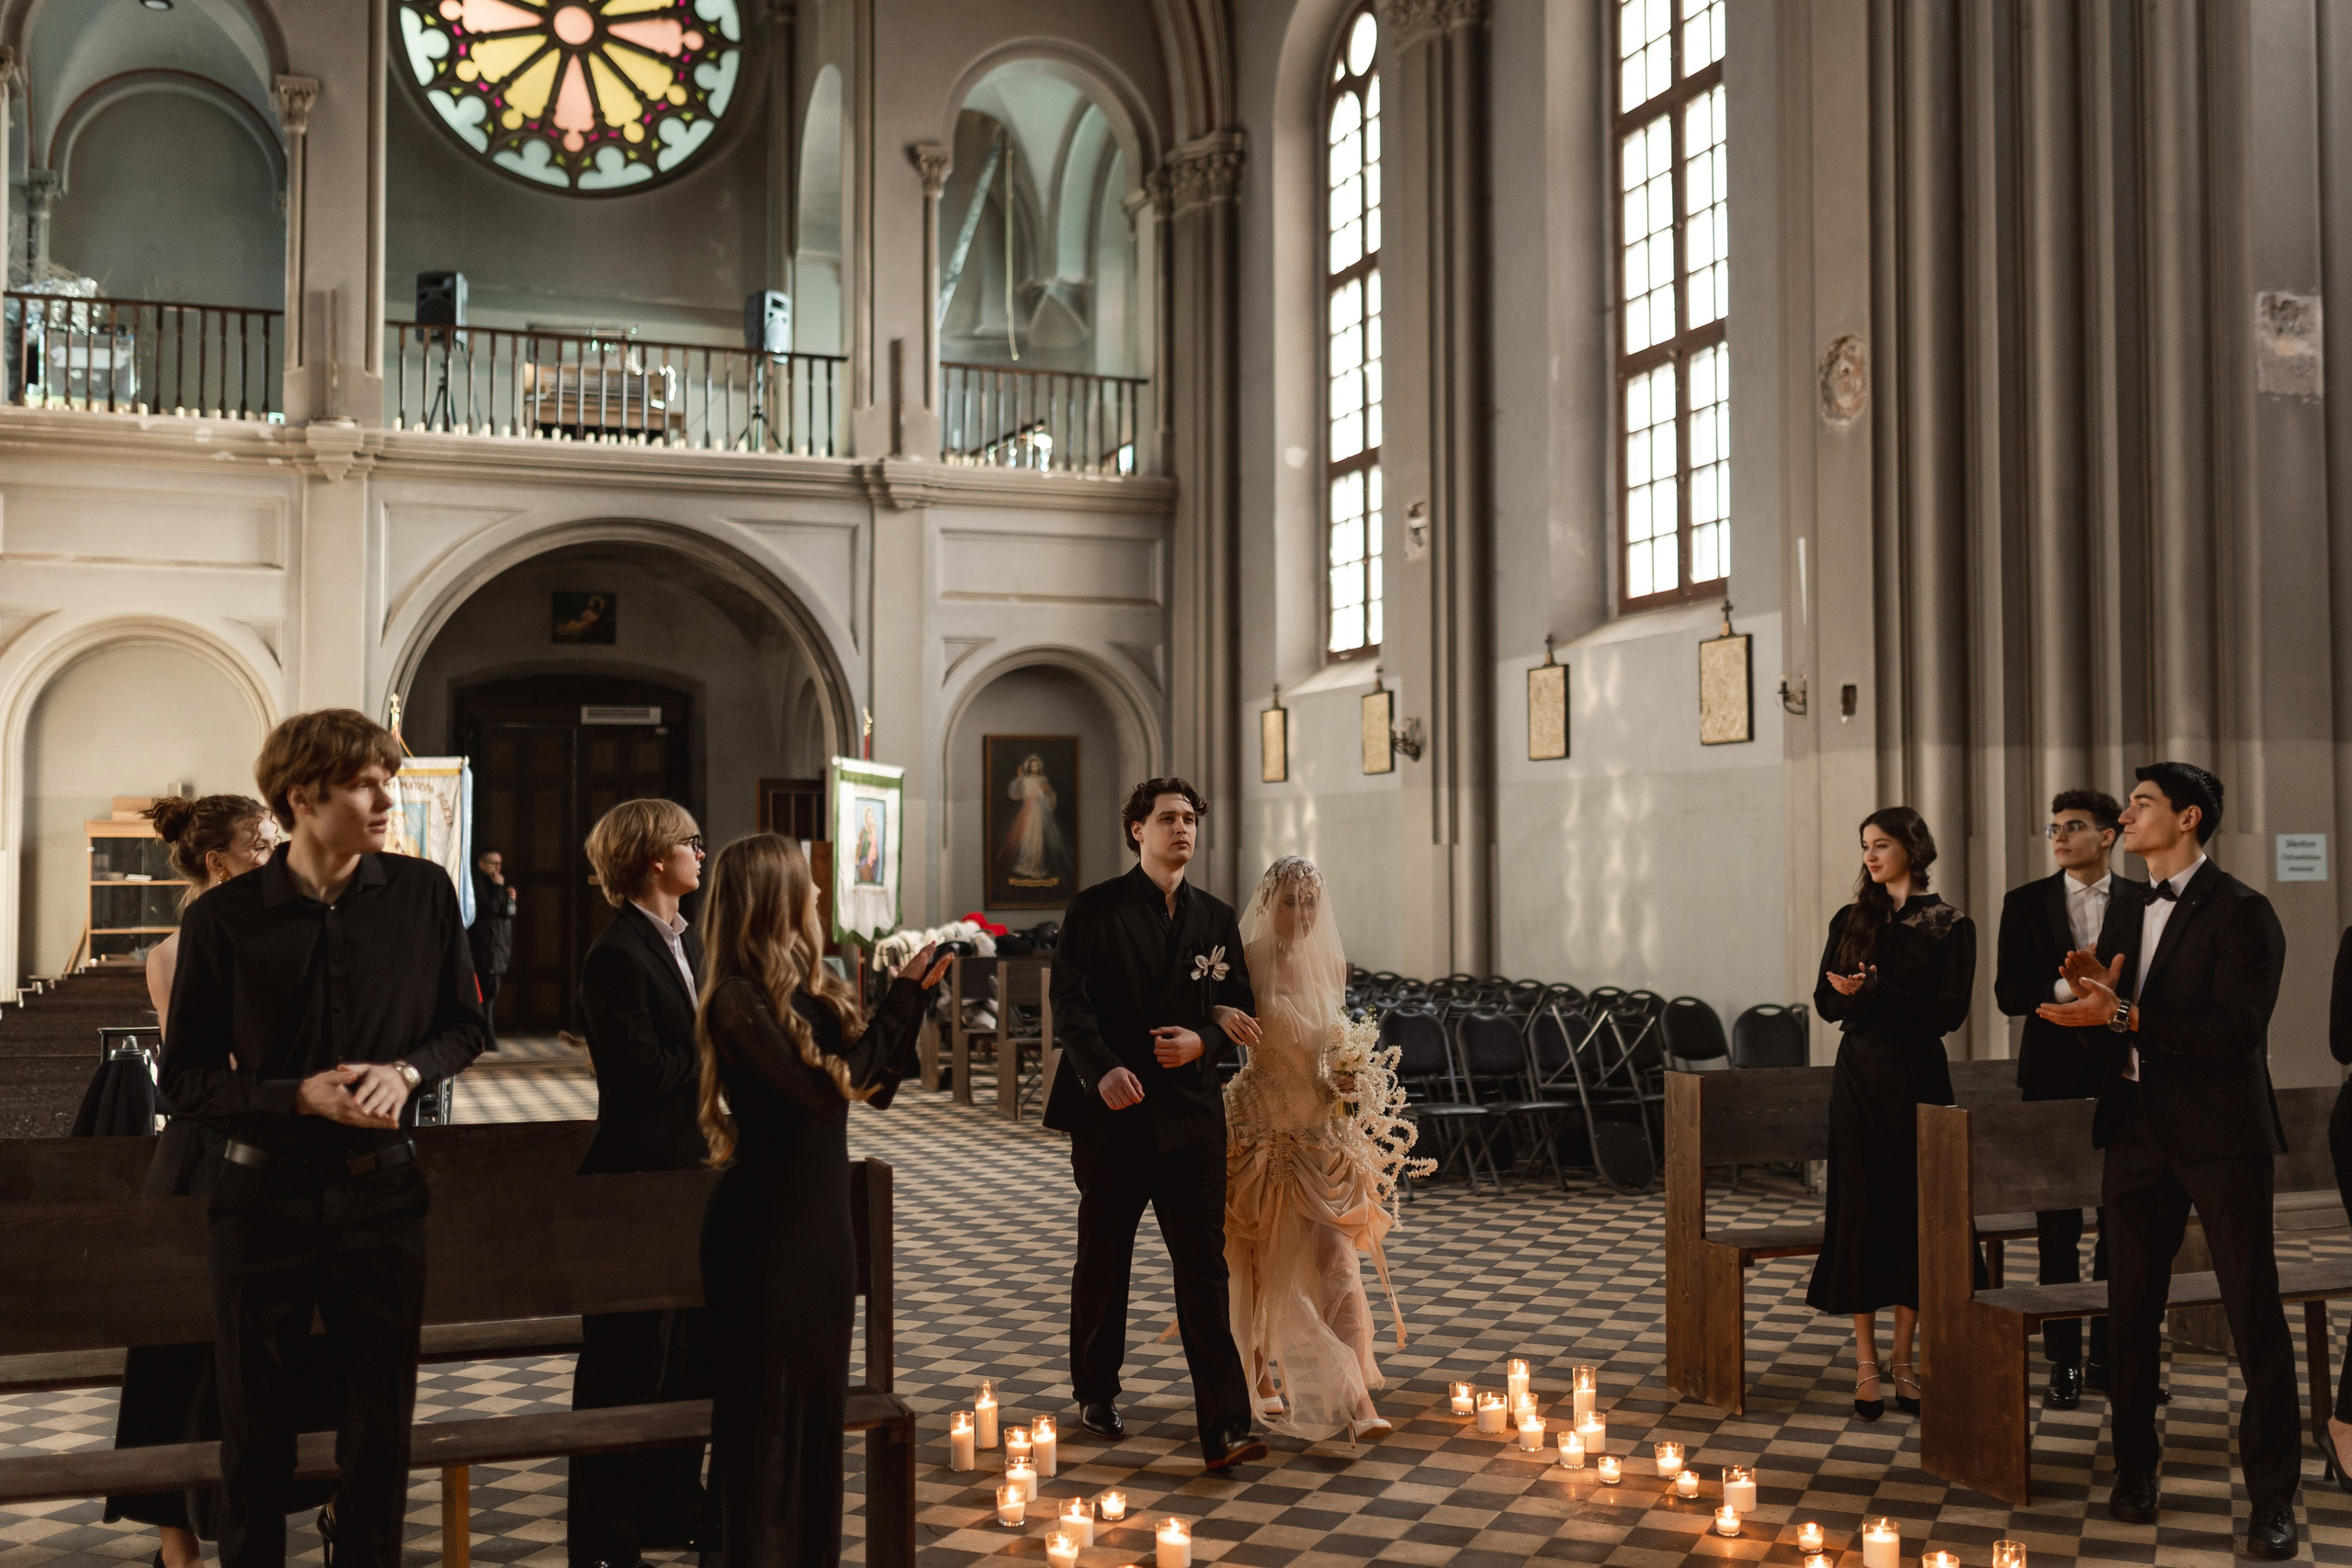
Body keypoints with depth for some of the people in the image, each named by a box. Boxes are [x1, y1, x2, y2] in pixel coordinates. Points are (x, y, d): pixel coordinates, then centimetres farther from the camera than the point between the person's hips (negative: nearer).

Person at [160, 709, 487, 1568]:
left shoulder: (424, 894, -2)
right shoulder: (224, 917, -7)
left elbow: (464, 1024, 8)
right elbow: (184, 1076, -3)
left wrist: (406, 1070, -12)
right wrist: (301, 1095, -17)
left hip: (382, 1189, 1)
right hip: (264, 1195, -1)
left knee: (382, 1418, 13)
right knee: (257, 1425, 12)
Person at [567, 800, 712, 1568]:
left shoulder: (688, 941, 12)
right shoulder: (616, 955, -17)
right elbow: (644, 1072, -22)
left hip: (692, 1169, 9)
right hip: (639, 1177, -9)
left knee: (693, 1350, 17)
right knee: (629, 1360, 1)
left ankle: (674, 1506, 32)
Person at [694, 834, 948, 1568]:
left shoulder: (809, 988, 5)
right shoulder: (739, 999, -17)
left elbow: (875, 1084, 8)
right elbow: (823, 1086, -23)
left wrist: (913, 994, 1)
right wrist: (903, 997, -16)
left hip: (822, 1223, 8)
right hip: (765, 1231, -8)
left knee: (819, 1410, 16)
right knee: (768, 1416, 3)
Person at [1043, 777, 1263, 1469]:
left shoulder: (1216, 917, 11)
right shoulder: (1095, 909, 0)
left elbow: (1239, 1007, 12)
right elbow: (1071, 1002, -10)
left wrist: (1204, 1042, -10)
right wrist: (1103, 1069, -26)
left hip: (1189, 1115, 2)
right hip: (1111, 1113, -1)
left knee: (1205, 1268, -5)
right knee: (1103, 1263, 13)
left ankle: (1223, 1427, -7)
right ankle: (1096, 1393, 33)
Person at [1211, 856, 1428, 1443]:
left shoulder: (1332, 965, 6)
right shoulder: (1247, 961, -8)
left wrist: (1349, 1078, -1)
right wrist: (1222, 1015, -41)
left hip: (1323, 1133, 3)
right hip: (1260, 1130, -3)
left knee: (1337, 1257, -10)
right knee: (1258, 1262, 9)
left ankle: (1358, 1400, -13)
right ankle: (1262, 1378, 31)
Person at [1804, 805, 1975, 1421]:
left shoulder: (1950, 926, 0)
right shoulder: (1851, 919, 9)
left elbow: (1949, 1011, -8)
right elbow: (1826, 1001, 7)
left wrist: (1876, 993, -17)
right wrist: (1847, 993, -16)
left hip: (1917, 1076, -2)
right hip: (1858, 1076, 2)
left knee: (1913, 1210, 1)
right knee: (1858, 1210, -1)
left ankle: (1903, 1360, 12)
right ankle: (1866, 1364, 5)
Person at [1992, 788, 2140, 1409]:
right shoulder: (2026, 902, 3)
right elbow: (2009, 993, -5)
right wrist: (2070, 987, -18)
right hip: (2054, 1076, 0)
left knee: (2122, 1218, 6)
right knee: (2058, 1224, 3)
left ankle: (2109, 1352, 17)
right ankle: (2063, 1360, 9)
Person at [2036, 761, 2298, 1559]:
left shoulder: (2240, 912, -9)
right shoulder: (2125, 914, 13)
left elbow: (2237, 1030, -20)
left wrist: (2124, 1015, -23)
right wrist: (2097, 990, -8)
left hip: (2220, 1135, -6)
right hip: (2139, 1133, 7)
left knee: (2255, 1317, 1)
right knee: (2129, 1313, 11)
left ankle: (2273, 1498, 9)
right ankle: (2135, 1472, 23)